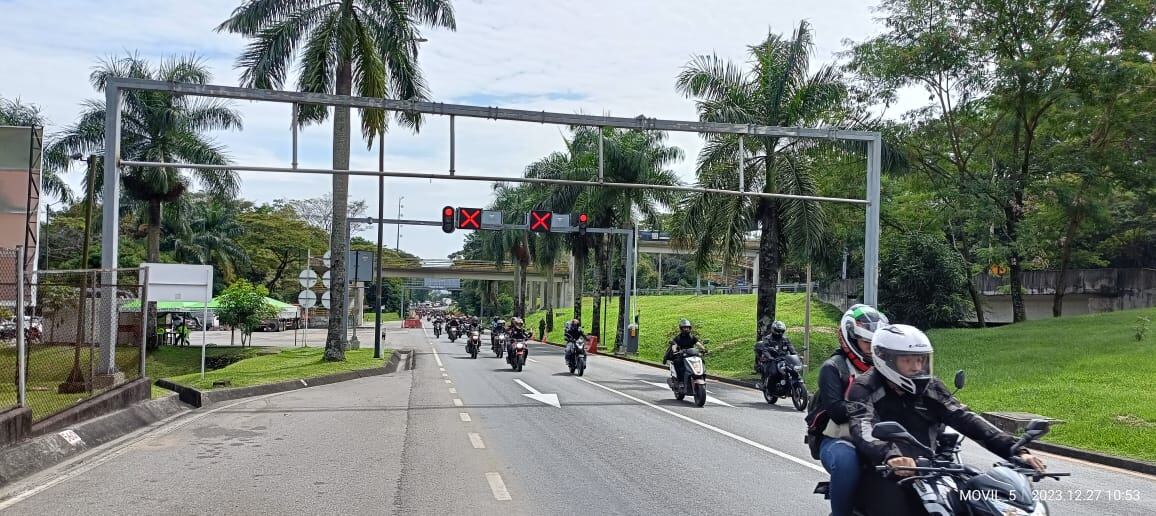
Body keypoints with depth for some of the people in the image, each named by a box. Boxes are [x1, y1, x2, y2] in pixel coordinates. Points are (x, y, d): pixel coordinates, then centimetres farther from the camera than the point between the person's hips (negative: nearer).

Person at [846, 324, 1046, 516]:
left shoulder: (930, 387, 12)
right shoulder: (865, 388, -5)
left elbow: (966, 419, 4)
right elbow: (863, 432, -23)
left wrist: (1016, 450, -8)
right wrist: (890, 456, -44)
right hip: (885, 475, -5)